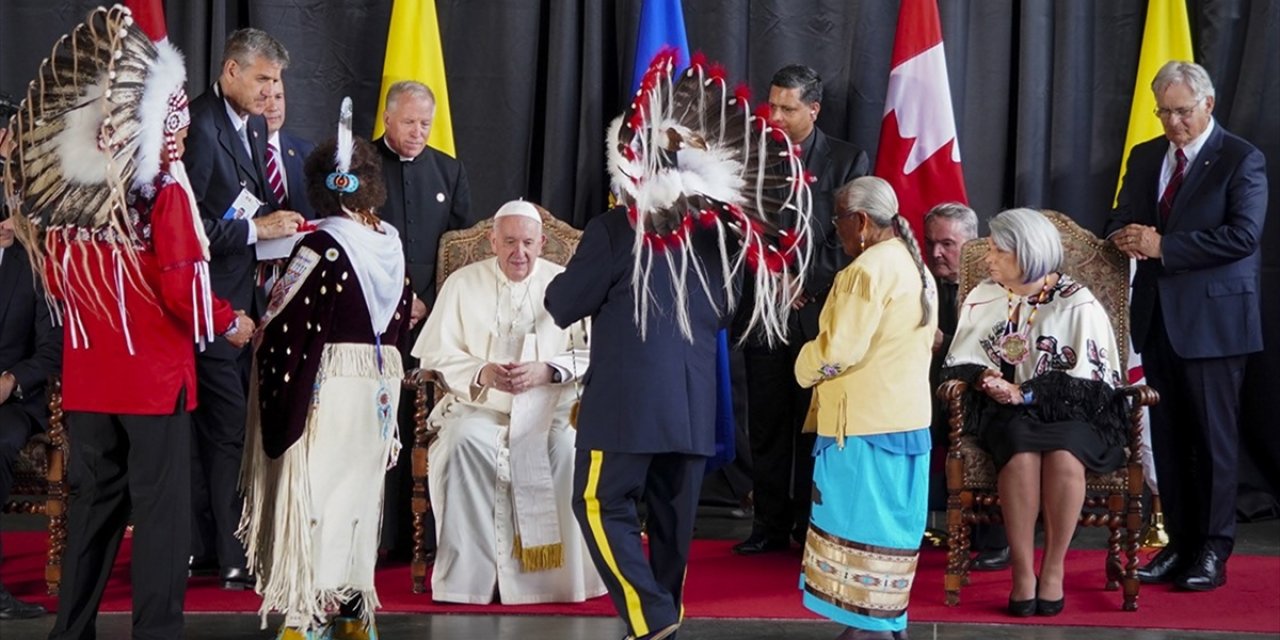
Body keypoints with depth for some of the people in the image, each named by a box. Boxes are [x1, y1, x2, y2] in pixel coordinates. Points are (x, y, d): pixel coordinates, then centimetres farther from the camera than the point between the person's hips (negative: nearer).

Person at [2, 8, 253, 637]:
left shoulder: (59, 192, 4)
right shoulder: (165, 192, -13)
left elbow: (54, 280, 10)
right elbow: (181, 286, -16)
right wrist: (230, 324, -1)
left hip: (86, 377, 6)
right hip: (154, 374, -5)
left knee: (93, 502, 14)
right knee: (160, 508, 3)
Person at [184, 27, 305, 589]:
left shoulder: (254, 126, 13)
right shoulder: (199, 127, -16)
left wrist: (282, 218, 1)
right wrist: (255, 229, -20)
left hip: (245, 299, 9)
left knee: (220, 429, 13)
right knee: (229, 429, -5)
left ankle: (206, 548, 23)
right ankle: (236, 560, 3)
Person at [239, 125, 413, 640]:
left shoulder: (322, 246, -16)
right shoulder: (391, 244, 4)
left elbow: (282, 325, -15)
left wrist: (254, 330, 3)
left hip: (327, 384, -6)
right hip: (381, 385, 7)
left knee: (313, 491, 0)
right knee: (359, 490, 15)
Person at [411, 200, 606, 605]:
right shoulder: (463, 283, 8)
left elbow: (588, 355, 1)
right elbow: (437, 355, 2)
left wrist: (545, 371, -17)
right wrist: (481, 373, -16)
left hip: (550, 406, 0)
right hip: (480, 405, 0)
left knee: (567, 445, -32)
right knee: (465, 442, -32)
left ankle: (560, 571, -22)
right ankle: (467, 574, -26)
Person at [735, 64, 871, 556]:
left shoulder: (848, 160, 2)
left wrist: (807, 289, -9)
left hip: (820, 313, -2)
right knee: (767, 426, 5)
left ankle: (812, 527, 13)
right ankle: (770, 526, 14)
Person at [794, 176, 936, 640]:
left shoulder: (867, 270, -16)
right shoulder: (915, 266, 13)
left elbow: (838, 351, -19)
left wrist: (804, 367, -1)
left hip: (864, 421, -9)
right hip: (904, 416, 9)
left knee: (862, 523, -3)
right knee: (887, 523, 14)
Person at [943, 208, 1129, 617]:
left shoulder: (1078, 304, -1)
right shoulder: (983, 298, 10)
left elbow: (1089, 379, -7)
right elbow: (960, 364, 9)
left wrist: (1026, 393, -16)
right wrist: (985, 377, -13)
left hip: (1072, 413, -2)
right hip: (1008, 413, 2)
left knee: (1063, 456, -35)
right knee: (1022, 452, -33)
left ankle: (1054, 567, -20)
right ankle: (1022, 571, -28)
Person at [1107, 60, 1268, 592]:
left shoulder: (1241, 160, -5)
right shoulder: (1144, 158, 14)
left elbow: (1243, 234, -16)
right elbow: (1121, 219, 17)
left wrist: (1163, 245, -18)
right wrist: (1128, 237, -8)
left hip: (1212, 318, -6)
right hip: (1158, 316, 6)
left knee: (1213, 437, -1)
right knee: (1167, 437, 8)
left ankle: (1213, 551, 7)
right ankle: (1179, 544, 16)